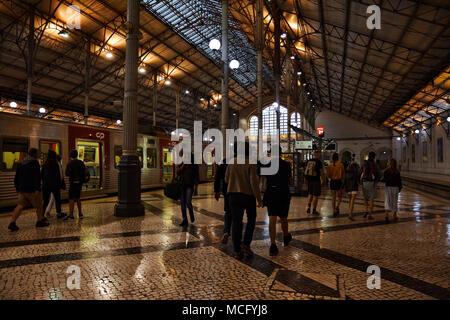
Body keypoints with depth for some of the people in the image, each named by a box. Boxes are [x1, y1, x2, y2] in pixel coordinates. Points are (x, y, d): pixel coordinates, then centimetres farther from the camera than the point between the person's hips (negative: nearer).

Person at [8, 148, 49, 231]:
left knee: (20, 205, 9)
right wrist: (37, 189, -20)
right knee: (39, 205, 7)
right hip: (32, 190, -7)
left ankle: (12, 222, -2)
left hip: (22, 189, 7)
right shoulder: (34, 163, -12)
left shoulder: (20, 163, 13)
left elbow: (16, 177, 18)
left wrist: (17, 188, 25)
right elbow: (37, 177, -19)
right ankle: (40, 221, 15)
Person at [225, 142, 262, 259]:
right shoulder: (251, 163, -10)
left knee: (236, 222, 7)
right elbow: (254, 182, -15)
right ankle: (246, 244, 7)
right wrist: (259, 199, -10)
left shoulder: (232, 162, 3)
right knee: (251, 220, 17)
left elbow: (226, 179, 10)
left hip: (234, 195, 3)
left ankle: (237, 251, 9)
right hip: (248, 195, -3)